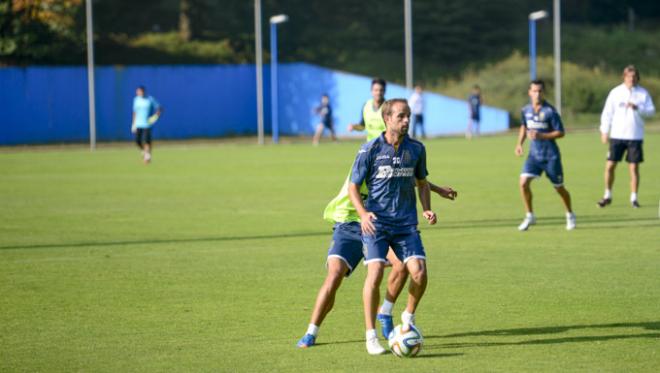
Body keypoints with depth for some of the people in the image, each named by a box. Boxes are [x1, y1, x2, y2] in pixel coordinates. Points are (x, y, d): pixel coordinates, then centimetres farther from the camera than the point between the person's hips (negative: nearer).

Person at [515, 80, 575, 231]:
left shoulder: (550, 111, -15)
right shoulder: (526, 110, 1)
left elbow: (560, 133, -12)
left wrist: (541, 136, -23)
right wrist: (519, 143, 8)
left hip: (550, 156, -4)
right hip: (534, 155, 4)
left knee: (559, 187, 7)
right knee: (523, 182, -14)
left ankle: (570, 216, 31)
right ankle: (530, 216, 1)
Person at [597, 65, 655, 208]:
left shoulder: (643, 93, 3)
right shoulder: (616, 92, 3)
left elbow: (651, 111, -4)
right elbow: (607, 112, 4)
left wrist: (638, 107, -22)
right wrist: (604, 131, -2)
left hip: (635, 136, -1)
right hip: (617, 136, 1)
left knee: (634, 167, -1)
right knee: (610, 166, -1)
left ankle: (633, 198, 8)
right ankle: (607, 196, 13)